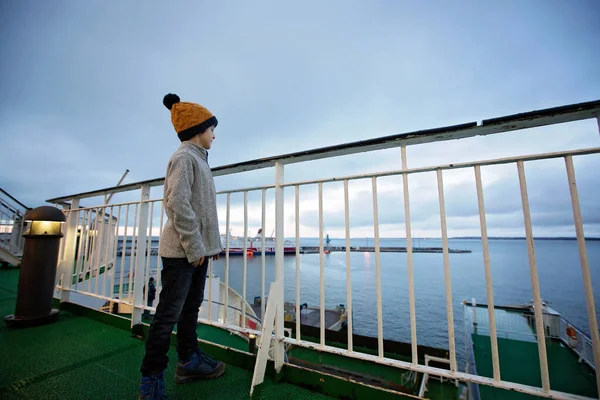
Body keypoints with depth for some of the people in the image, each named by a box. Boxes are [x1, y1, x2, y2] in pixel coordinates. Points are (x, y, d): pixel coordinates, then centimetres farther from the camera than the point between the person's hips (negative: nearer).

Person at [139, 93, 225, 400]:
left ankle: (189, 361, 30)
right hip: (182, 251, -10)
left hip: (198, 249, 10)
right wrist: (194, 247, -18)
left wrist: (212, 244, 16)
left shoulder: (199, 160, 20)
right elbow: (178, 204, -19)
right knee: (169, 313, -1)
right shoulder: (184, 157, -9)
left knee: (191, 308, 17)